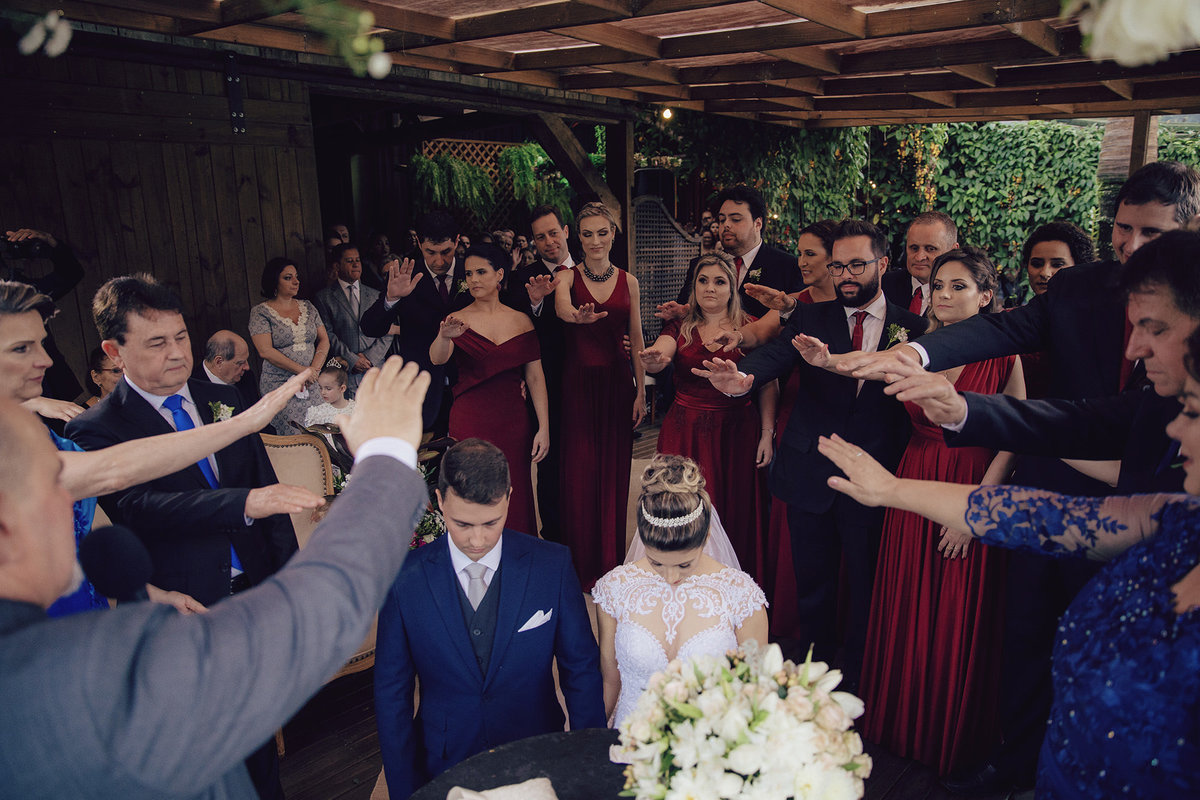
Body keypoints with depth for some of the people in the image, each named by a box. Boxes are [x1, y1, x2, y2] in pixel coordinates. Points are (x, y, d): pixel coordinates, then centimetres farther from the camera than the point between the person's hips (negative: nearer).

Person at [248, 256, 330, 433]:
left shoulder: (308, 307, 13)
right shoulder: (260, 312, -1)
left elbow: (324, 340, 10)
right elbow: (265, 351, -11)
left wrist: (314, 369, -7)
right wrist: (301, 370, -15)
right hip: (279, 386, -4)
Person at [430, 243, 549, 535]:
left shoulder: (521, 321, 7)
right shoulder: (458, 320, 1)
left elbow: (535, 377, 4)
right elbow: (436, 358, -17)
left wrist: (544, 428, -3)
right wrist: (444, 337, -40)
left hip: (514, 423, 2)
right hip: (470, 422, -2)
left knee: (514, 503, 6)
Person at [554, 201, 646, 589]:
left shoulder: (628, 281, 8)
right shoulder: (567, 277, 0)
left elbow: (636, 339, 8)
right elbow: (562, 307, -24)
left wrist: (641, 390, 3)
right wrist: (578, 316, -47)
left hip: (617, 383, 2)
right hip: (577, 383, -2)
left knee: (614, 470, 7)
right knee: (579, 471, -1)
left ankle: (611, 559, 23)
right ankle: (581, 562, 14)